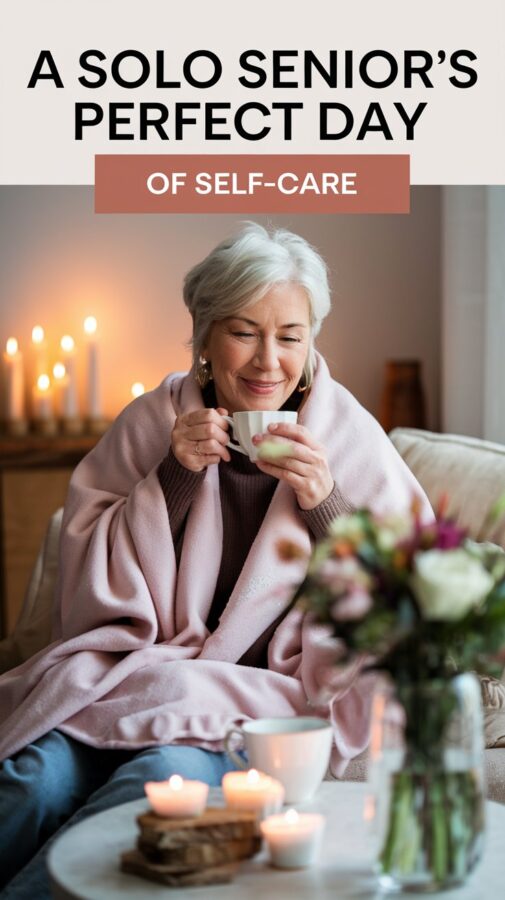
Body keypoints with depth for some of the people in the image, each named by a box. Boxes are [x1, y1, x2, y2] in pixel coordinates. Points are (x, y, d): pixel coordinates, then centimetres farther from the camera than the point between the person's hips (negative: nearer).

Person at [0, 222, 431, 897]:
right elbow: (92, 591, 3)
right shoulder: (153, 423, 5)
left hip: (263, 697, -1)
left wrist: (326, 504, -14)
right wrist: (172, 478, -10)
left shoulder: (351, 441, 2)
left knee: (167, 773, -32)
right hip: (129, 670, 1)